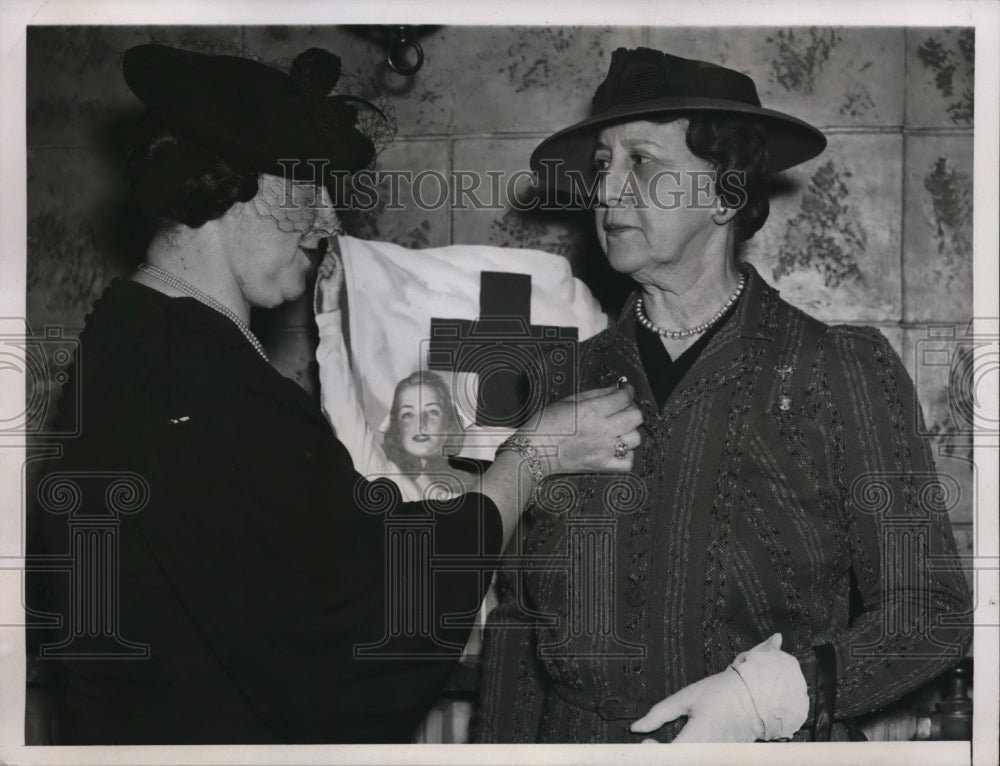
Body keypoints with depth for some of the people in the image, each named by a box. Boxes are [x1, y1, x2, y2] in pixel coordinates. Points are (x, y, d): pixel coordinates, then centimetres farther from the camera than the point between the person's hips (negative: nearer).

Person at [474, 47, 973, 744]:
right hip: (577, 737, 2)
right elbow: (515, 625, 7)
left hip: (778, 742, -2)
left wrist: (770, 690, -18)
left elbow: (930, 609, -5)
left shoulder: (846, 371, -4)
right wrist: (500, 743, -6)